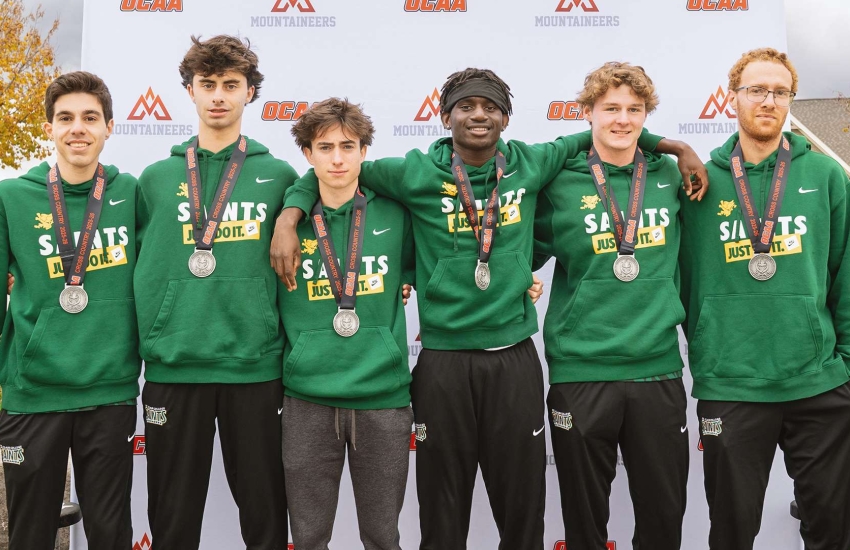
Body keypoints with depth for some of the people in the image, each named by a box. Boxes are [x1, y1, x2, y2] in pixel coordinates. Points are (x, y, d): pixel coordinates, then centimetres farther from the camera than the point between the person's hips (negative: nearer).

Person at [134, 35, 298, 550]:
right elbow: (141, 266, 10)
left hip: (256, 367, -1)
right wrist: (150, 343, 2)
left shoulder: (279, 175, 6)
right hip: (172, 368, 1)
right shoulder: (156, 178, 9)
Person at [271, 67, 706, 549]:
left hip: (515, 357, 2)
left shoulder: (530, 165, 4)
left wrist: (675, 147, 10)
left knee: (523, 510, 11)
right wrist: (289, 219, -7)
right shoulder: (417, 173, -1)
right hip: (443, 359, -1)